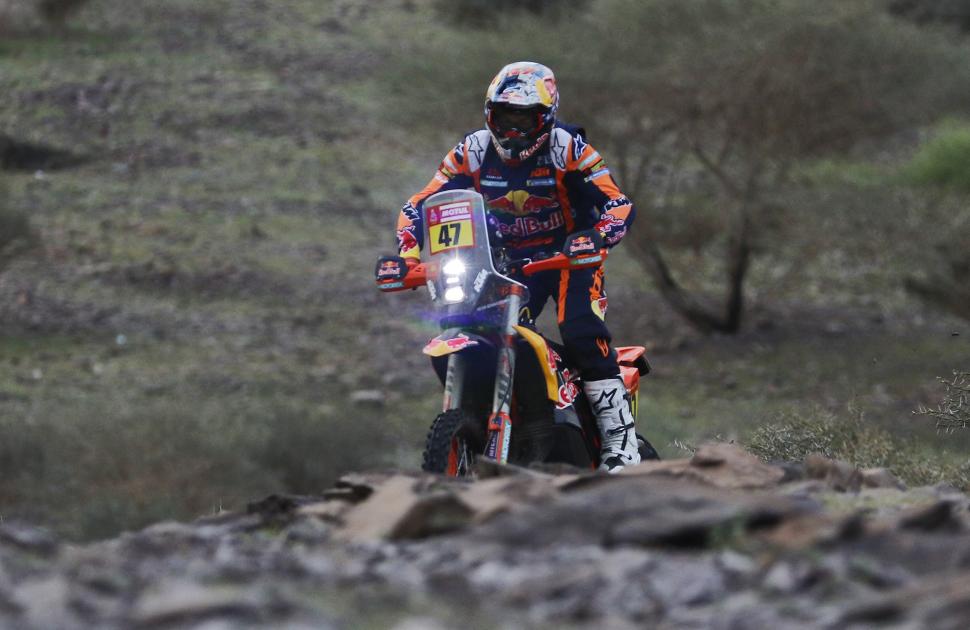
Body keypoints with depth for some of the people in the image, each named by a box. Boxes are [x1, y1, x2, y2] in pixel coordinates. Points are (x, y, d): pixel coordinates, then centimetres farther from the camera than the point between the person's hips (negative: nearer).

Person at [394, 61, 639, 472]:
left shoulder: (566, 148, -14)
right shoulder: (473, 153, -4)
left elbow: (618, 205, -20)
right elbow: (419, 206, -3)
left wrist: (598, 238, -41)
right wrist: (407, 253, -21)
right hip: (510, 263, 4)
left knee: (582, 333, -28)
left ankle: (620, 441, -26)